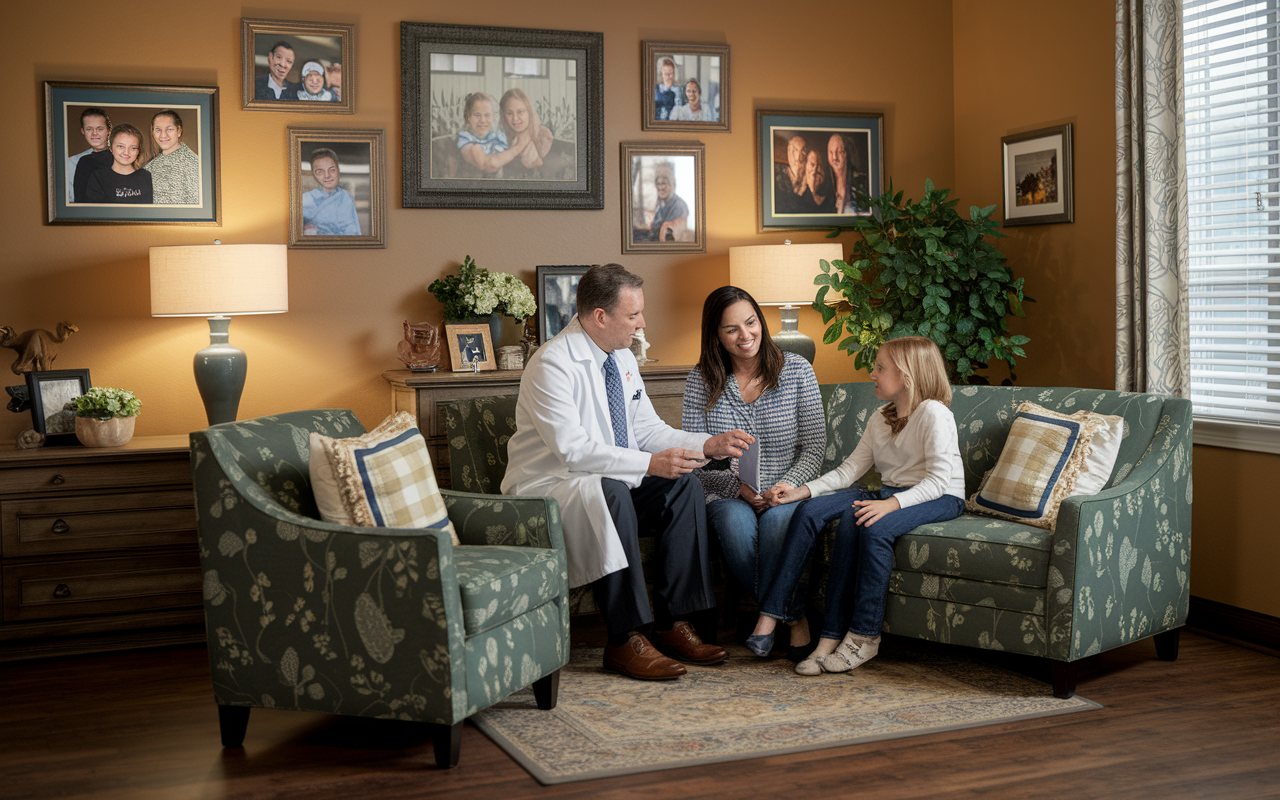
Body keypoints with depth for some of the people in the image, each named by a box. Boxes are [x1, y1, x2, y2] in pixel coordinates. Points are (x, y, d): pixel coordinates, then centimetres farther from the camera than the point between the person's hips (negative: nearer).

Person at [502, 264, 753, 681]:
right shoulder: (552, 364, -19)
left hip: (611, 486, 8)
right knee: (610, 492, -36)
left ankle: (673, 624, -13)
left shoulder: (623, 359, 8)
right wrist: (650, 463, -32)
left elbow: (648, 430, 11)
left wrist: (709, 444, -3)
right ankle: (625, 640, -30)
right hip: (545, 488, -8)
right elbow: (571, 449, -27)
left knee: (684, 485, -13)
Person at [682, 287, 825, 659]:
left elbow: (815, 446, 1)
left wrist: (787, 484, -17)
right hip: (726, 493, 1)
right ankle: (793, 618, -18)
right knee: (736, 522, -34)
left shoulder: (796, 370, 1)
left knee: (777, 519, -35)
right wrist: (738, 485, -16)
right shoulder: (701, 380, 1)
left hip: (786, 493, 0)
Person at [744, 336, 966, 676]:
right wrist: (804, 490, -8)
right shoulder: (880, 419, 15)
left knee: (873, 527, -38)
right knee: (810, 510, -16)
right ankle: (770, 615, -21)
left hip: (940, 499, -7)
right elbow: (850, 469, 7)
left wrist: (892, 504, -33)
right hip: (890, 493, 8)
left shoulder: (933, 413, -10)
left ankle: (863, 637, -29)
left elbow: (939, 480, -19)